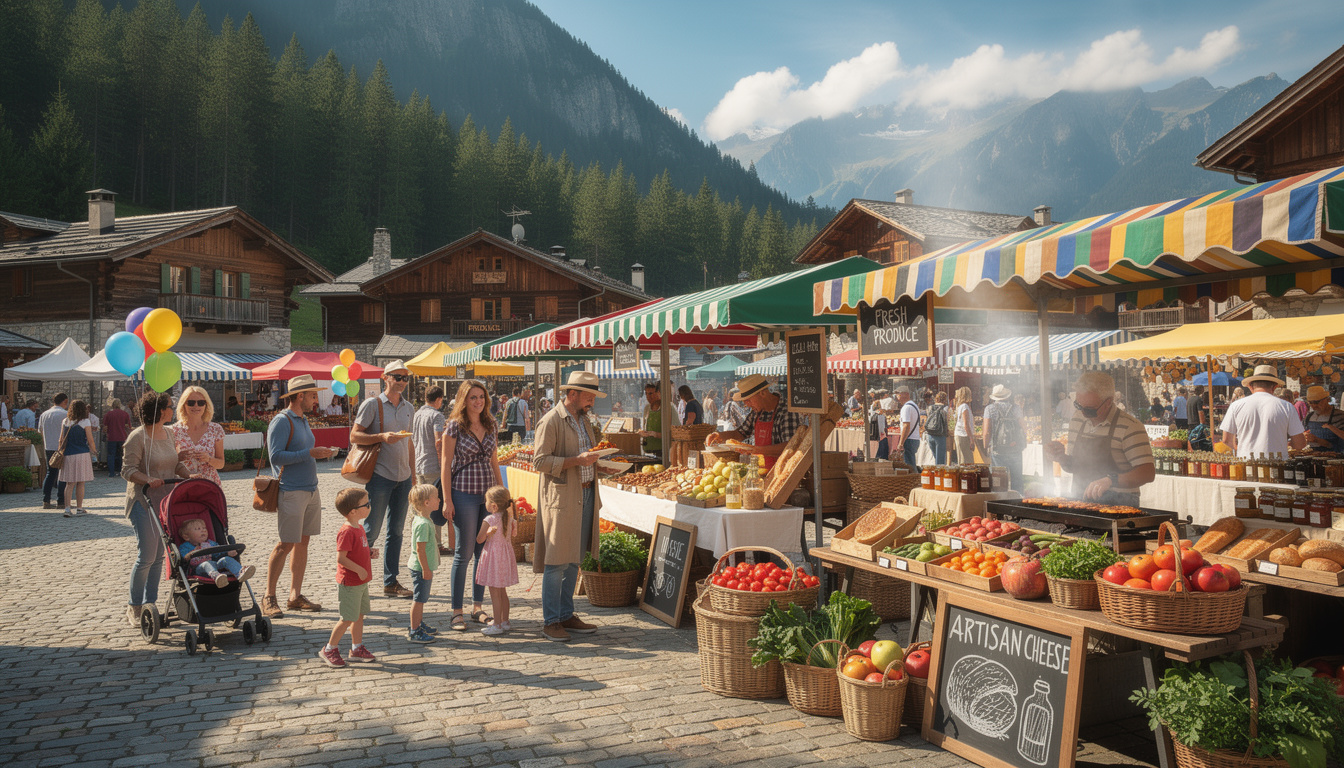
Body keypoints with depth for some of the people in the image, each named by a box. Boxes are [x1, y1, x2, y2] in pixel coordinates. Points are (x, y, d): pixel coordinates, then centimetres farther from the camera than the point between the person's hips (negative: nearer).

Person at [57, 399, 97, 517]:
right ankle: (79, 508, 9)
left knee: (69, 483, 5)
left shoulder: (65, 422, 7)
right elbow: (90, 441, -5)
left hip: (68, 455, 4)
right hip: (82, 454, -3)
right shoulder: (85, 422, -5)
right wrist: (93, 452, 7)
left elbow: (61, 440, 9)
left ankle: (67, 508, -3)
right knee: (80, 483, 4)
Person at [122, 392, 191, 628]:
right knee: (146, 556, -7)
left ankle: (150, 604, 18)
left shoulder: (168, 433, 11)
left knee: (158, 556, 9)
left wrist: (189, 476, 0)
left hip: (166, 501, 7)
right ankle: (134, 607, 7)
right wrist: (149, 480, -29)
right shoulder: (137, 437, -11)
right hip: (144, 502, -7)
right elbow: (128, 470, -13)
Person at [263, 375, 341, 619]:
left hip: (310, 489, 9)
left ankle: (295, 596, 15)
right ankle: (269, 597, 5)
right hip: (291, 492, -9)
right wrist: (309, 453, -20)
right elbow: (276, 456, -19)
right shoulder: (281, 421, -11)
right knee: (286, 544, -6)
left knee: (303, 542, 9)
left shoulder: (302, 420, 17)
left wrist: (321, 453, 10)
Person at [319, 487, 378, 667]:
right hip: (349, 584, -9)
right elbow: (340, 558, -26)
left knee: (359, 615, 15)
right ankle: (329, 649, 13)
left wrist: (370, 552, 4)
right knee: (348, 619, -1)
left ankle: (357, 649, 25)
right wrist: (359, 570, -23)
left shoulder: (359, 528, 9)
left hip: (361, 582, 9)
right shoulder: (347, 532, -23)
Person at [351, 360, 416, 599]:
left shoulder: (409, 408, 14)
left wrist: (413, 474, 16)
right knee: (371, 530, -3)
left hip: (403, 477, 6)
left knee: (396, 531, 8)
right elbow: (354, 436, -7)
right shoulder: (372, 404, -4)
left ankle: (391, 582, 14)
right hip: (380, 475, -6)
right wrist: (382, 437, -20)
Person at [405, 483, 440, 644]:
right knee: (418, 599, -2)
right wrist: (426, 569, -23)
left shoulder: (420, 520, 9)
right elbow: (420, 548, -25)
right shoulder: (423, 524, -23)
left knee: (420, 598, 21)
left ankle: (419, 625, 33)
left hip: (422, 568, 10)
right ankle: (414, 632, 4)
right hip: (421, 568, -10)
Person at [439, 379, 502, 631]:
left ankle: (478, 607, 19)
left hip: (488, 495, 5)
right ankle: (456, 612, 7)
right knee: (464, 554, -2)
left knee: (484, 552, 8)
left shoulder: (490, 426, 9)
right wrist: (447, 500, -11)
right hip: (464, 494, -5)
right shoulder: (454, 426, -6)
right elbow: (446, 464, -6)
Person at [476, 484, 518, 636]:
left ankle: (497, 625, 3)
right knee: (502, 591, 17)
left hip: (493, 556, -7)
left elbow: (479, 540, -11)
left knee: (495, 592, 0)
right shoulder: (509, 518, 2)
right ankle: (505, 622, 24)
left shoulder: (489, 520, -18)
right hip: (506, 554, 7)